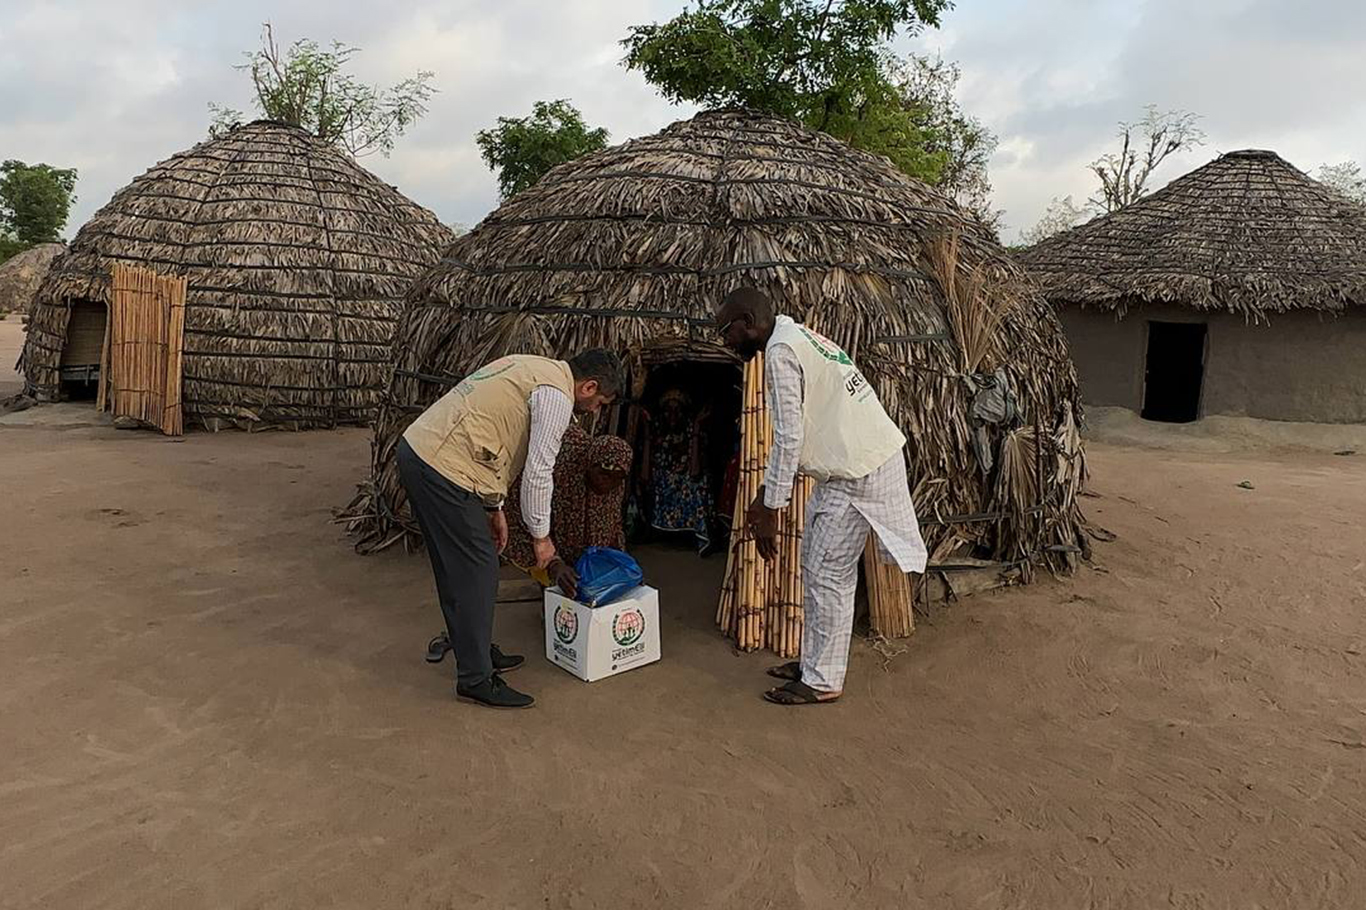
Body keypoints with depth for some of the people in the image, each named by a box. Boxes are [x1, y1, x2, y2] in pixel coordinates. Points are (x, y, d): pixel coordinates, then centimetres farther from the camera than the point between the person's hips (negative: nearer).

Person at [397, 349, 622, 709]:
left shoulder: (533, 370, 21)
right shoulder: (557, 396, -9)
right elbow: (538, 472, -11)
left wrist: (494, 507, 24)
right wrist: (540, 535, 2)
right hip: (443, 467, -10)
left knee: (457, 567, 19)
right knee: (477, 570, -2)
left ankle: (476, 651, 32)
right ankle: (476, 679, 6)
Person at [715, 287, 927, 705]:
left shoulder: (781, 351, -16)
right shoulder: (798, 337, 16)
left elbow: (789, 438, -20)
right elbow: (801, 432, 20)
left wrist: (770, 511, -14)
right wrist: (765, 495, 20)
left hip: (858, 473, -10)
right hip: (854, 464, 10)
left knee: (828, 576, -2)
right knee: (817, 567, 17)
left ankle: (822, 681, 10)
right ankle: (815, 661, 28)